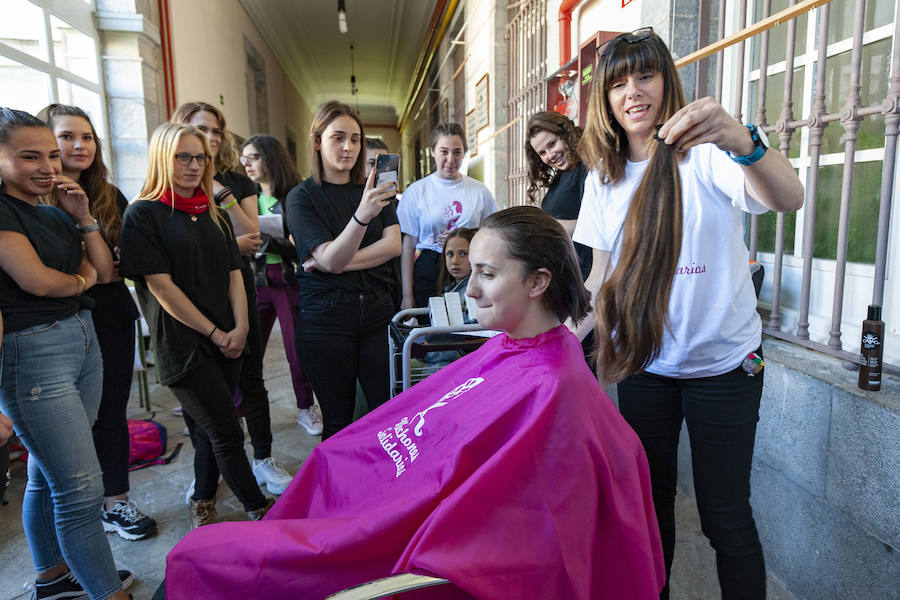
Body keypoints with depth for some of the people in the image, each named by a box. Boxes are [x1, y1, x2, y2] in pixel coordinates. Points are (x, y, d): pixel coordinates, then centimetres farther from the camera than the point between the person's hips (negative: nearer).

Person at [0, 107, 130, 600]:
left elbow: (105, 272, 11)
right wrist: (82, 278, 0)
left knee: (47, 476, 20)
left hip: (82, 340, 8)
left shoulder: (54, 212, 14)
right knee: (82, 488, -6)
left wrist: (83, 218, 1)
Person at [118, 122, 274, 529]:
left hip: (227, 340, 6)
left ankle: (202, 501, 36)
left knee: (213, 428, 15)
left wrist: (240, 328, -4)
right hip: (183, 345, -6)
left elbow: (233, 273, 10)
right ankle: (258, 509, 15)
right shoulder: (143, 215, -6)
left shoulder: (214, 214, 13)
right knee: (227, 433, -1)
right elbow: (161, 286, -12)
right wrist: (215, 333, -11)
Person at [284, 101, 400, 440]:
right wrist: (361, 215, -32)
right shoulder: (302, 197, -2)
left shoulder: (373, 190, 11)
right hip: (326, 319, -3)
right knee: (338, 421, 6)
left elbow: (393, 245, -2)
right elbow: (329, 259, -15)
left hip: (377, 311, 3)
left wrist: (342, 263, -14)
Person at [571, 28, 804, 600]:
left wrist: (742, 143, -48)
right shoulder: (604, 177, 4)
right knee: (647, 502, 16)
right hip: (644, 364, 4)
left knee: (725, 515, 5)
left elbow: (789, 198, -29)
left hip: (723, 364, -4)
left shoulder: (706, 154, -11)